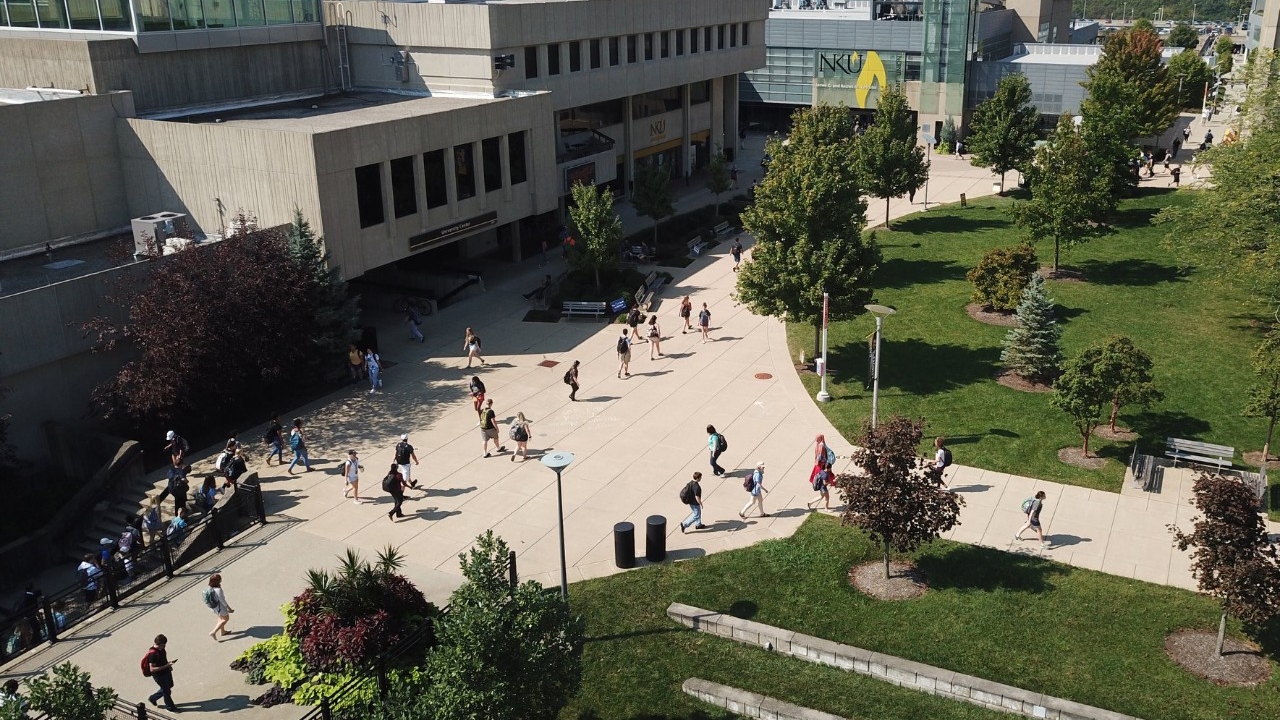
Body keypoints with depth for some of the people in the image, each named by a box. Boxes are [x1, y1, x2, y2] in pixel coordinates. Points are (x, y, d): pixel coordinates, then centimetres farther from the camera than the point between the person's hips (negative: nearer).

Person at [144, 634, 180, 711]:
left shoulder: (161, 649, -3)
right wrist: (165, 666, -33)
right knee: (167, 691, 6)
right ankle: (170, 707, 27)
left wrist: (168, 663, 0)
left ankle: (153, 698, 45)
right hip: (159, 675, -8)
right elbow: (152, 669, -29)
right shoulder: (152, 653, -29)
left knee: (168, 687, 25)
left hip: (166, 672, 8)